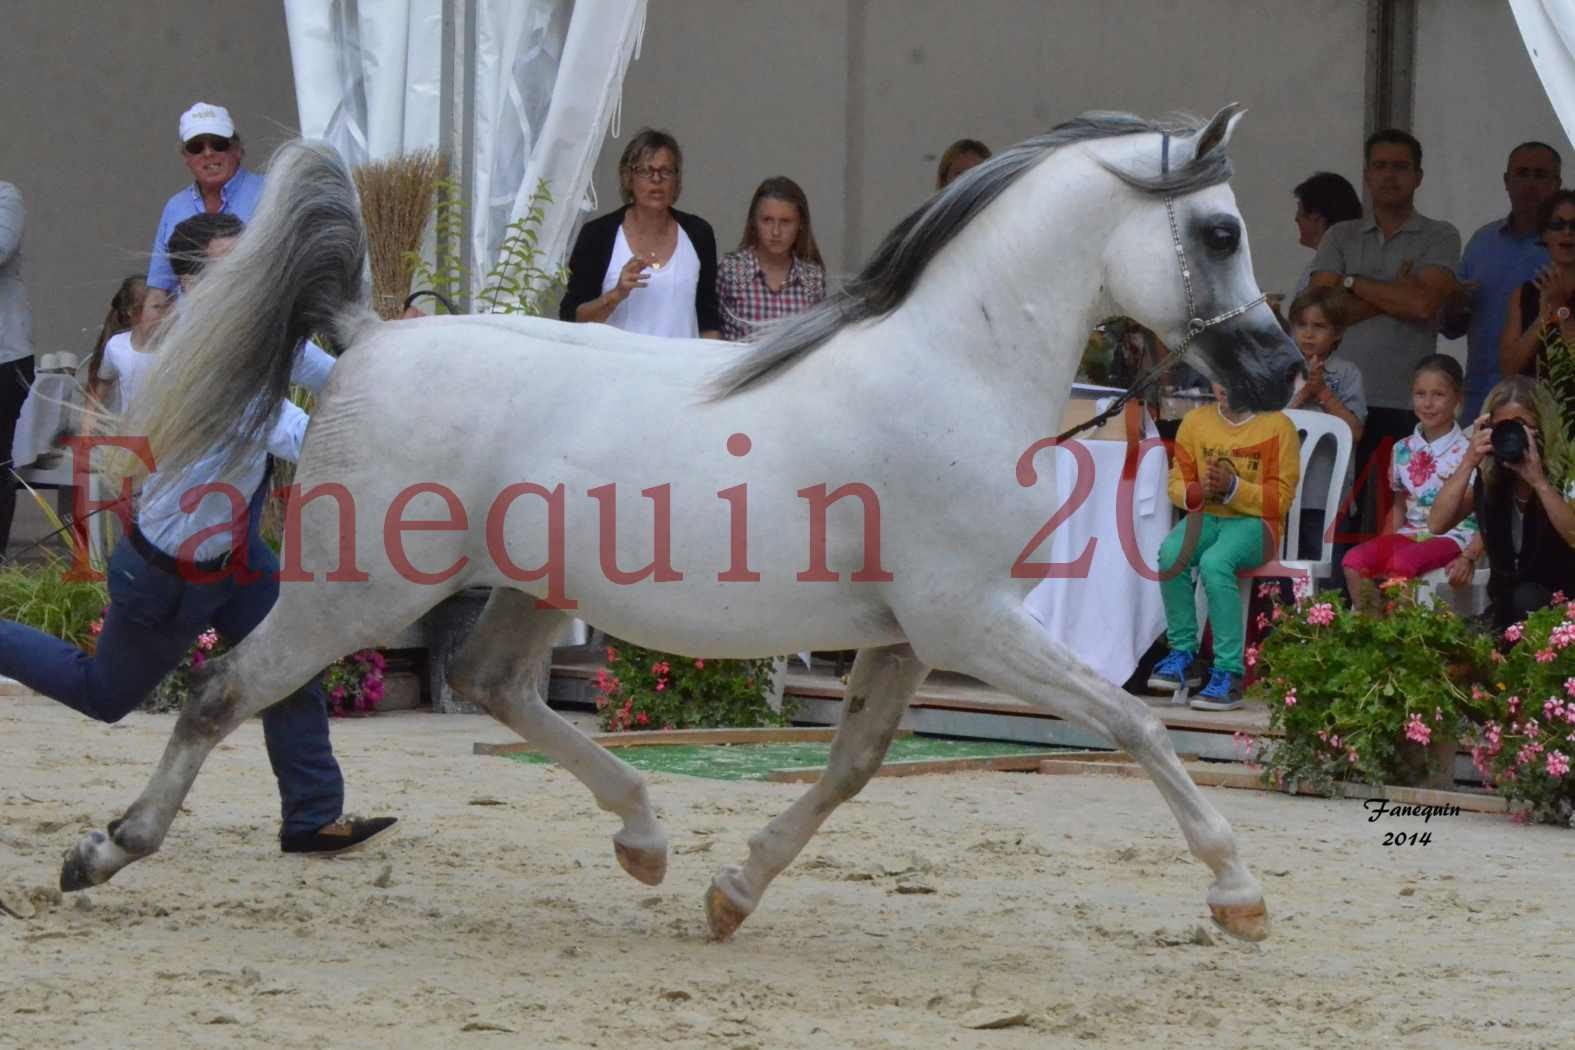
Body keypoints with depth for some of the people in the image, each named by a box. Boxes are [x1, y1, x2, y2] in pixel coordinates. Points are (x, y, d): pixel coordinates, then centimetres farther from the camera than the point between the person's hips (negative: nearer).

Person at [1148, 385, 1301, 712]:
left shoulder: (1277, 426, -4)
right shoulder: (1196, 420, 8)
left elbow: (1280, 499, -7)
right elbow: (1177, 484, 9)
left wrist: (1232, 488, -21)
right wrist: (1198, 491, -14)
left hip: (1255, 522, -4)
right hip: (1206, 518, 4)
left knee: (1214, 562, -36)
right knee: (1171, 553, -30)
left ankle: (1229, 674, -33)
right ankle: (1184, 654, -16)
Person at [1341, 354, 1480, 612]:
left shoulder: (1467, 452, -5)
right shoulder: (1403, 450, 12)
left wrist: (1468, 557, -19)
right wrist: (1385, 543, 7)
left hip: (1452, 537, -6)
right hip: (1410, 533, 6)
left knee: (1402, 561, -36)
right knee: (1354, 560, -22)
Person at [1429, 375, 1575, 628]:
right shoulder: (1486, 476, -1)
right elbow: (1437, 524, -12)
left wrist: (1538, 481, -31)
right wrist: (1468, 462, -20)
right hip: (1504, 609, 3)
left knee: (1525, 599, -34)